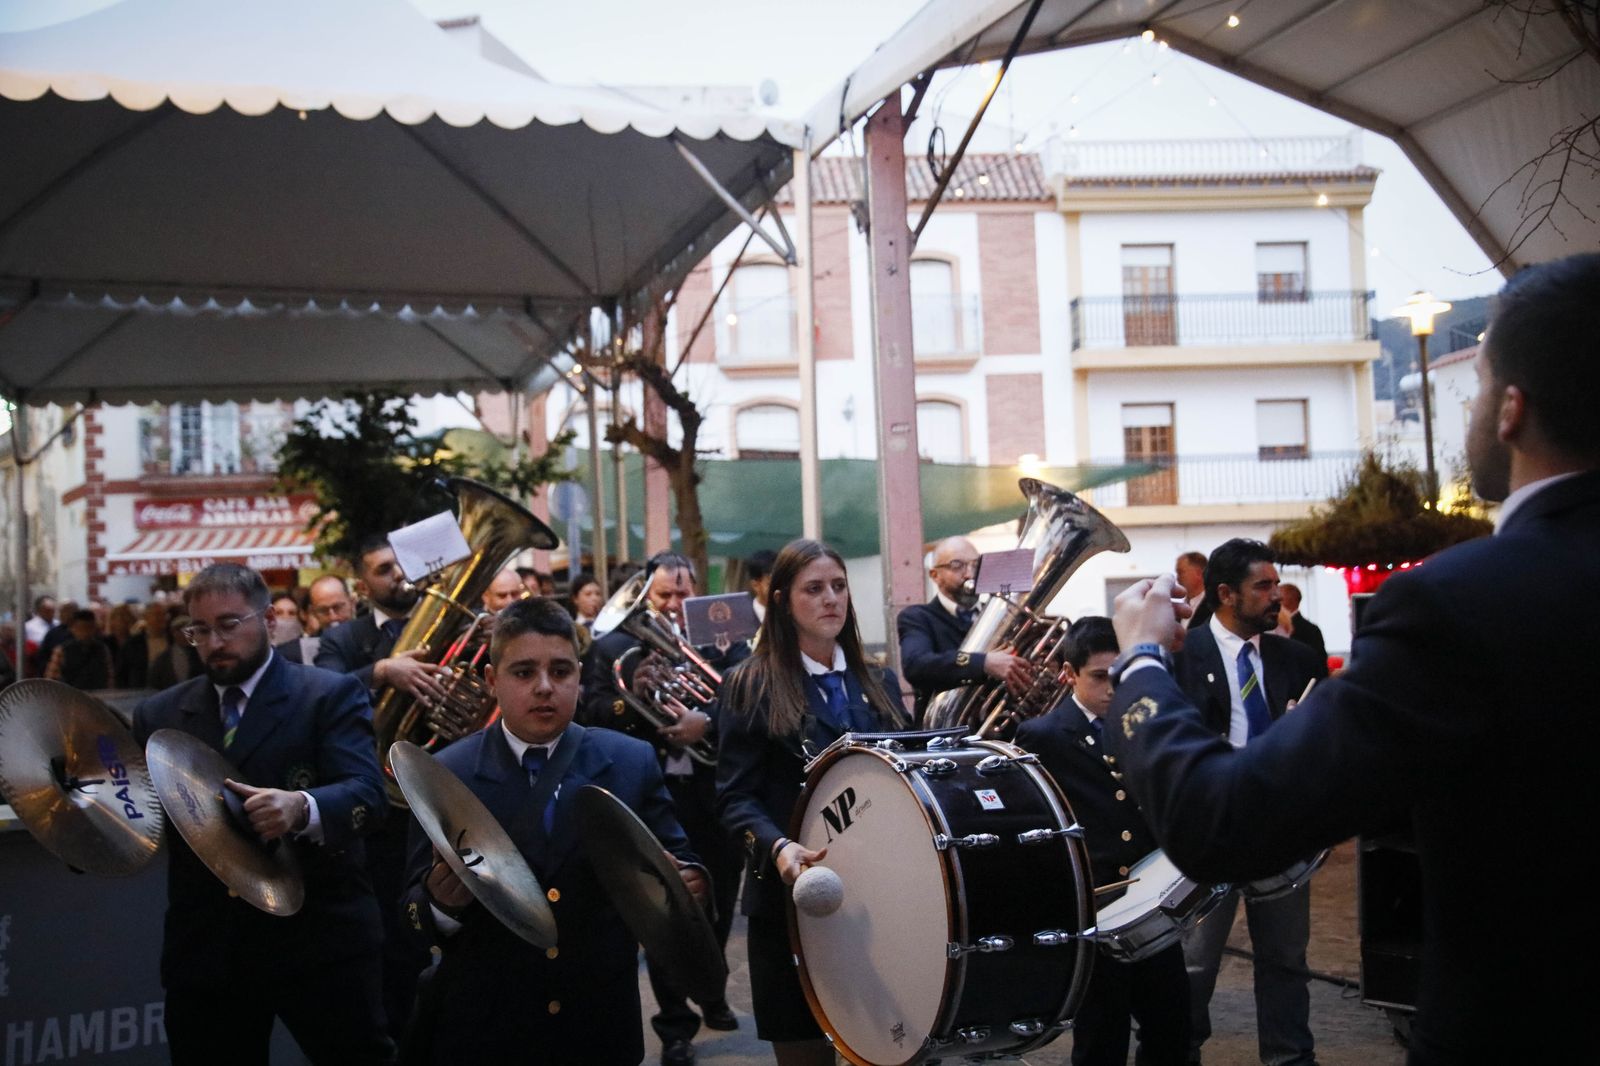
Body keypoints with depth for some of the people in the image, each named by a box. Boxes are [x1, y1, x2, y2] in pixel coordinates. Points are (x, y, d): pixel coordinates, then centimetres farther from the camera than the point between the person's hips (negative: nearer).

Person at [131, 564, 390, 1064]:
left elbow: (366, 793, -16)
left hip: (318, 940, -3)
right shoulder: (159, 715, 10)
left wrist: (301, 807, -35)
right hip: (202, 948, 4)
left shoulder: (330, 696, -2)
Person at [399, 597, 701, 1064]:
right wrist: (442, 903, -26)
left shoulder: (632, 762, -2)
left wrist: (688, 881, -21)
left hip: (601, 1025, 1)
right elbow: (414, 908, -4)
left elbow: (676, 863, 0)